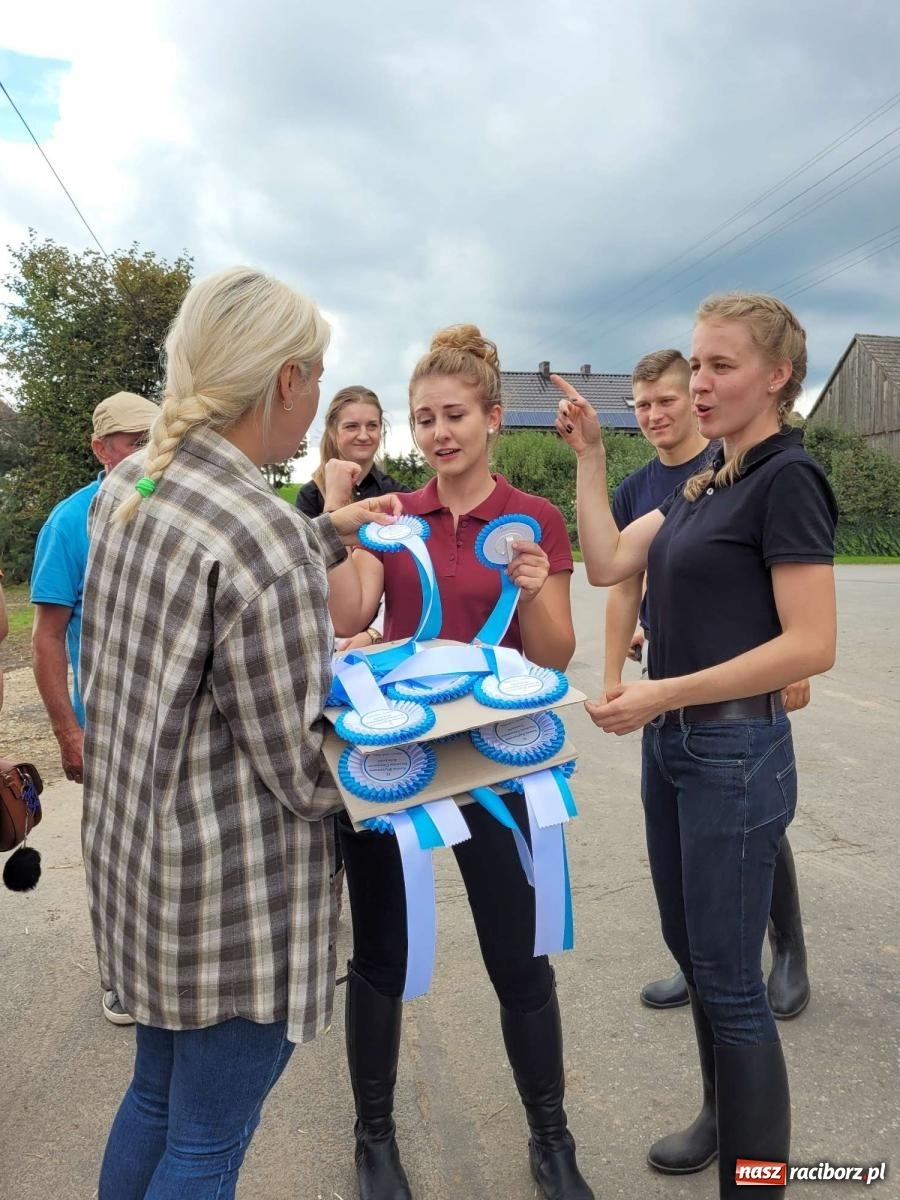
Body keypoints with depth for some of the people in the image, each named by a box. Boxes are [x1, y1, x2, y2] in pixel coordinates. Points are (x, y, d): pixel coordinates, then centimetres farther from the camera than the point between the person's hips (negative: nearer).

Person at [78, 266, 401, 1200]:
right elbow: (304, 771, -22)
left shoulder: (124, 488, 0)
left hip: (133, 850, 9)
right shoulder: (264, 533, -27)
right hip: (236, 893, -8)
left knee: (156, 1094, 28)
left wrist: (329, 536, 13)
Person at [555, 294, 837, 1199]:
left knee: (728, 979, 4)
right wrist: (589, 456, 4)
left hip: (735, 751, -8)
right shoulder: (707, 481, 12)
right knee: (691, 950, 21)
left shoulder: (788, 478, -14)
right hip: (671, 743, 9)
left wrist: (665, 692, -24)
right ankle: (724, 1117, 43)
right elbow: (607, 562, 7)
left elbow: (811, 645, -20)